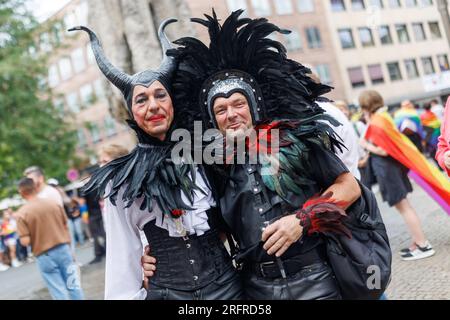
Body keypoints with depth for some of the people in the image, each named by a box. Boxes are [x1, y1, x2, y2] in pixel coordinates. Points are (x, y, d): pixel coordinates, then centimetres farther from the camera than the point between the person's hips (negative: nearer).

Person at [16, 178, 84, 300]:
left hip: (44, 255, -3)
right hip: (63, 249, 3)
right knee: (73, 285, 13)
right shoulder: (53, 203, 0)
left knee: (59, 291, 6)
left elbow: (25, 241, -14)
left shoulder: (22, 213, -11)